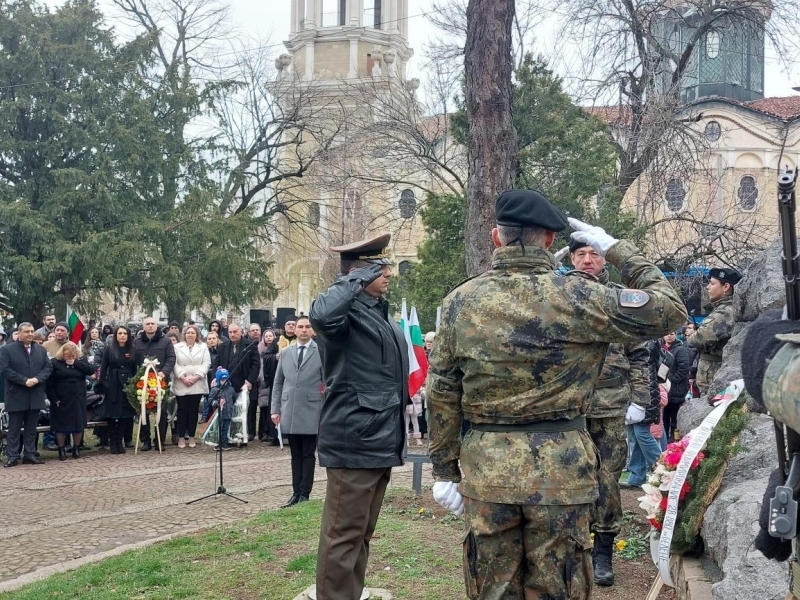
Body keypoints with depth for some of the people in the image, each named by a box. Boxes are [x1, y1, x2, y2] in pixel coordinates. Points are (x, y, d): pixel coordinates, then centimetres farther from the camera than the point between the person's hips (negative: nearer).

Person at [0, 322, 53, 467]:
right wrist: (24, 380, -19)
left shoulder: (41, 350, 12)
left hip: (35, 396, 4)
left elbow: (48, 367, 5)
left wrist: (37, 378, -14)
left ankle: (30, 455, 14)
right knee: (14, 428, 1)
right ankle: (12, 456, 5)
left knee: (31, 428, 9)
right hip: (16, 396, -4)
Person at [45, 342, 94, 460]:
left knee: (78, 424, 5)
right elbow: (48, 382, -6)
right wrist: (53, 398, -11)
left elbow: (91, 370, -11)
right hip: (61, 400, -3)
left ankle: (76, 449, 18)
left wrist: (75, 363, -13)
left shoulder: (81, 361, 5)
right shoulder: (55, 362, -5)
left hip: (78, 400, 3)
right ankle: (61, 450, 12)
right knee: (61, 424, 2)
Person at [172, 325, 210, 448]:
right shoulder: (177, 347, 7)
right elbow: (175, 364, 0)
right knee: (182, 410, -1)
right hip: (181, 384, -1)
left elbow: (206, 363, 1)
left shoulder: (203, 347, 10)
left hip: (197, 384, 1)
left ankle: (191, 436, 8)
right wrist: (182, 377, -12)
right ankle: (181, 437, 3)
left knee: (193, 410, 3)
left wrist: (196, 377, -10)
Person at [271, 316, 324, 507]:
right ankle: (296, 493, 14)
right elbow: (278, 382, 14)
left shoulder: (321, 352, -2)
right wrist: (275, 409, 7)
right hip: (290, 412, 4)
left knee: (308, 455, 1)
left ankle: (305, 494, 5)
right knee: (295, 455, 9)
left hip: (311, 412, -4)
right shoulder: (285, 353, 11)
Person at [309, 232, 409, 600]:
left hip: (381, 440, 10)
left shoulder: (379, 311, 19)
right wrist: (356, 280, -22)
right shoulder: (347, 310, -11)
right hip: (355, 441, -10)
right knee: (343, 534, -5)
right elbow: (321, 316, -38)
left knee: (361, 533, 16)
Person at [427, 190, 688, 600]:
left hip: (486, 468, 3)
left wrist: (444, 469, 12)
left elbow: (441, 396, 4)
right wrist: (615, 249, 5)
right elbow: (668, 310, -2)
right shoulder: (576, 296, -9)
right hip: (559, 469, -2)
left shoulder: (461, 301, 1)